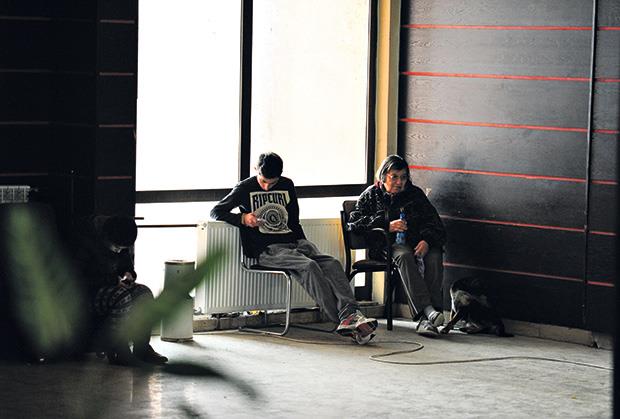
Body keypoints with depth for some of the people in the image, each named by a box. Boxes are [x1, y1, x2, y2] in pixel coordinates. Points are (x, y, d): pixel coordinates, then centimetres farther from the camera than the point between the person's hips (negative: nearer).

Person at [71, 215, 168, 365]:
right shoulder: (85, 238, -22)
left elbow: (127, 261, 19)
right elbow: (82, 275, -21)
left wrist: (128, 273, -5)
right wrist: (114, 280, -24)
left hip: (112, 284, 7)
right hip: (90, 291, -7)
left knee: (144, 292, -19)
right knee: (124, 298, -33)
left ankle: (142, 348, -14)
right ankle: (116, 351, -23)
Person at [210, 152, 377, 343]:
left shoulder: (287, 185, 20)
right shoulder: (245, 188, 6)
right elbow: (216, 212, 7)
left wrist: (305, 246, 12)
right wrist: (242, 218, -9)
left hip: (293, 241, 5)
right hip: (267, 248, -5)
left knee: (332, 264, -23)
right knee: (309, 266, -31)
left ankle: (350, 314, -39)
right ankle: (342, 320, -36)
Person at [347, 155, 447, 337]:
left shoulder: (415, 194, 18)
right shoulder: (372, 195, 14)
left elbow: (434, 223, 8)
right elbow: (354, 221, -1)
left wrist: (427, 241, -15)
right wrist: (387, 225, -12)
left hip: (417, 243, 2)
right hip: (388, 245, -2)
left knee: (434, 256, -32)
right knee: (404, 255, -37)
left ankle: (425, 319, -42)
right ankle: (427, 309, -51)